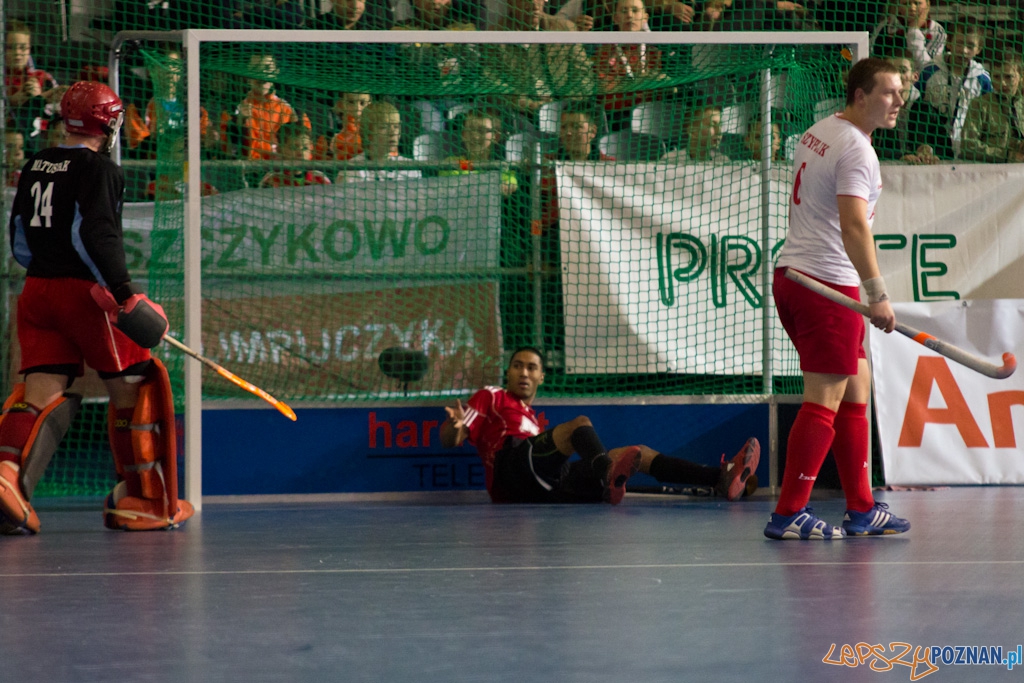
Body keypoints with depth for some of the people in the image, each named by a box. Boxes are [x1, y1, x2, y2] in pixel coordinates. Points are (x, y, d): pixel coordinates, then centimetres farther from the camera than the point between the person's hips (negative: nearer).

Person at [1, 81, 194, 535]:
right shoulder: (99, 170, -9)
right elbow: (95, 234, -22)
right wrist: (122, 291, -24)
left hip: (37, 290, 7)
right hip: (85, 292, -7)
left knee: (41, 389, 3)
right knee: (136, 385, 7)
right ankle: (143, 502, 10)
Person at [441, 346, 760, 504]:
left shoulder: (533, 420, 41)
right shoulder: (491, 398, 22)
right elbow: (450, 440, 8)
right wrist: (455, 425, -15)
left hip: (548, 488, 7)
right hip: (513, 463, -7)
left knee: (639, 454, 2)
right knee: (580, 424, -30)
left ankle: (721, 479, -13)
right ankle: (608, 471, -64)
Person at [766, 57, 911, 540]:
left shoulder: (816, 134, 14)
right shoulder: (856, 151, -16)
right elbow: (853, 226, -26)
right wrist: (877, 295, -29)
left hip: (793, 274, 10)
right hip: (828, 283, -10)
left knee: (856, 389, 13)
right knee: (824, 401, -7)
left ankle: (861, 510, 16)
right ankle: (788, 514, -6)